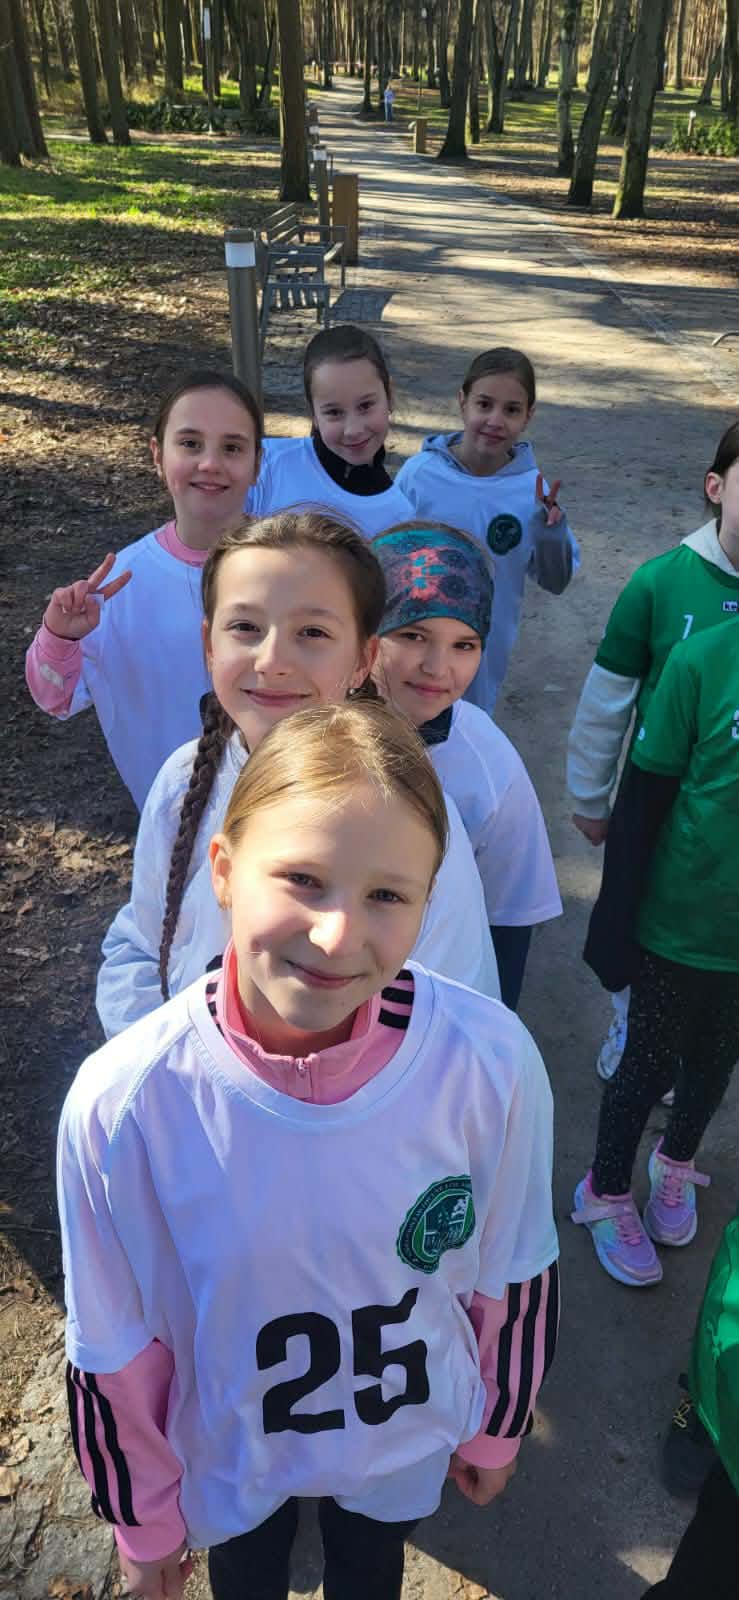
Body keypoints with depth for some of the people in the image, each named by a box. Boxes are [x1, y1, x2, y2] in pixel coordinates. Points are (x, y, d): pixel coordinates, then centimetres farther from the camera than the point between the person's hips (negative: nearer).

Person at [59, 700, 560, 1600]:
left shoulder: (491, 1064, -31)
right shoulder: (122, 1101, -33)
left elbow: (514, 1278, -11)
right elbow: (113, 1348, -15)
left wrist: (498, 1427, 5)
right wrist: (141, 1517, 0)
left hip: (409, 1438, 1)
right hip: (226, 1452, 0)